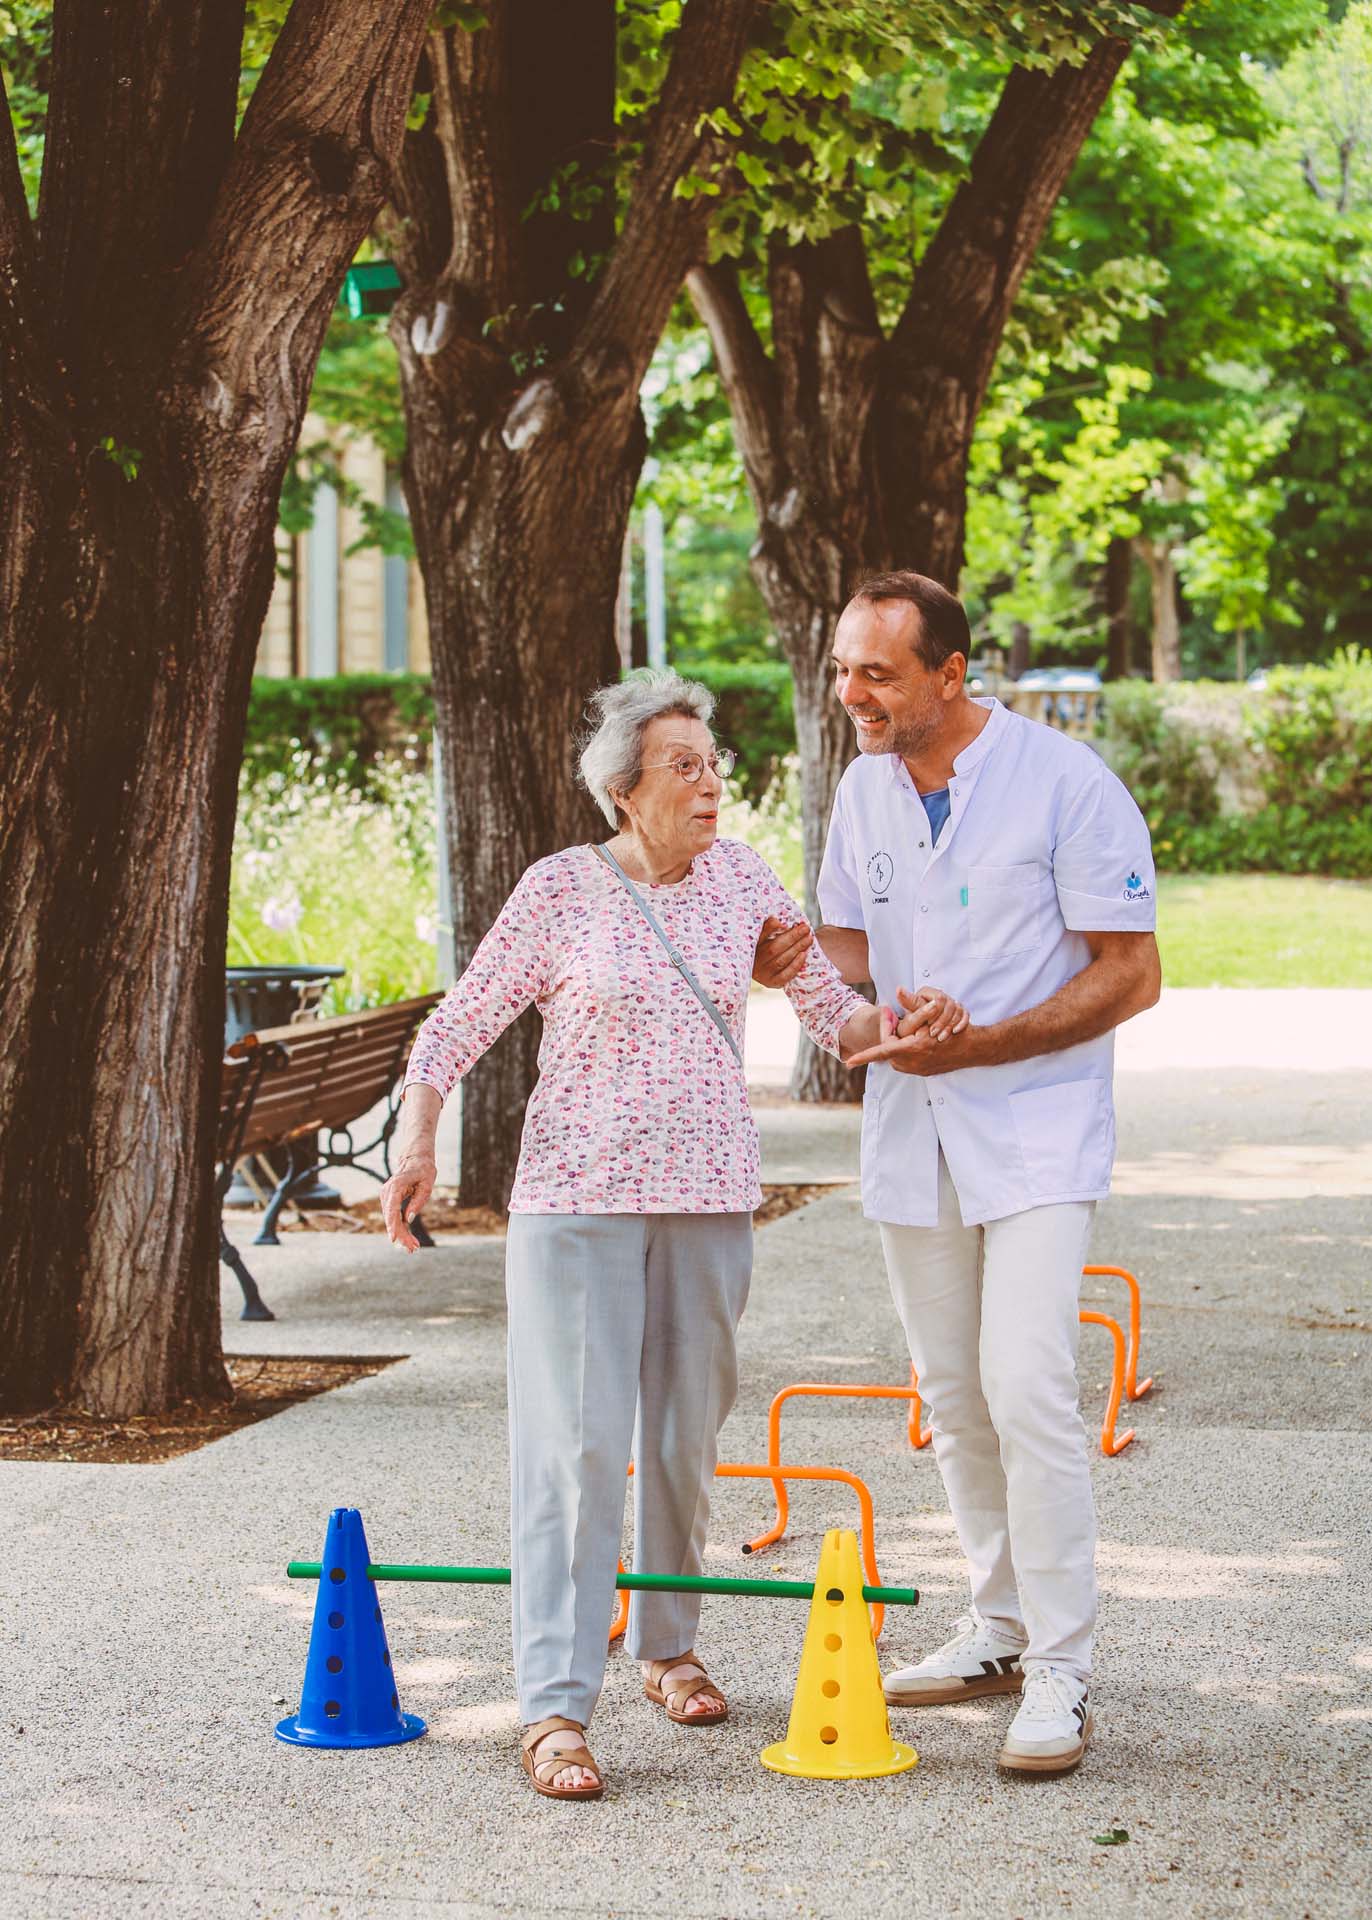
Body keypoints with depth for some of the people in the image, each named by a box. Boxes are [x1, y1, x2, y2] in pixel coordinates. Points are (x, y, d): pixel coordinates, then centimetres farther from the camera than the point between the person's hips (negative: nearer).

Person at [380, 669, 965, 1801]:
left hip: (708, 1197, 4)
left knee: (687, 1434, 11)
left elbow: (832, 1011, 7)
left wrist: (899, 1024, -13)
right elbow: (460, 1024, 2)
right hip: (577, 1196, -4)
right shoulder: (560, 890, -5)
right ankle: (554, 1708, -9)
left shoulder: (742, 880, 4)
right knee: (578, 1441, -9)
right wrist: (418, 1138, -9)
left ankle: (669, 1643, 32)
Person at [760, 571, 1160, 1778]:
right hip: (911, 1135, 6)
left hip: (1035, 1133, -6)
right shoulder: (864, 790, 6)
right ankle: (1001, 1632, 26)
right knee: (953, 1398, 12)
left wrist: (975, 1044, -20)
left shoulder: (1066, 783, -13)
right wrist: (804, 964, -7)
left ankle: (1061, 1674, -8)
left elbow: (1131, 975, -12)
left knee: (1025, 1386, -15)